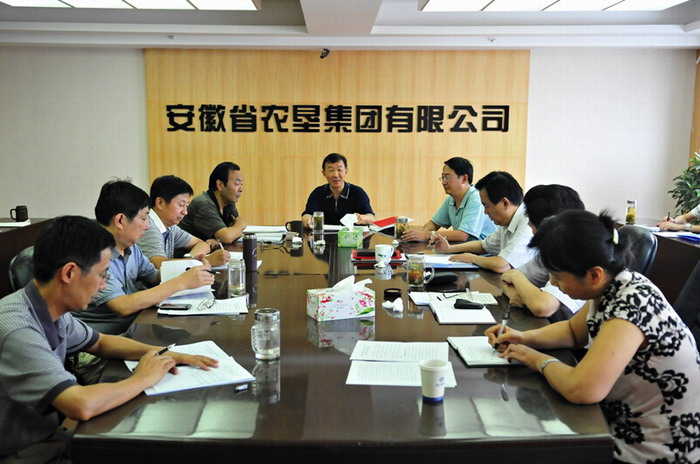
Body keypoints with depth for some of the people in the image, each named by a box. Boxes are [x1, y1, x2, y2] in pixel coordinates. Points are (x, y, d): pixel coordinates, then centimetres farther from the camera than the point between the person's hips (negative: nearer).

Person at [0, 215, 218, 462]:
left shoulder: (56, 313, -2)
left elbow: (100, 342, 17)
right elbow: (82, 405, -36)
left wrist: (161, 354, 2)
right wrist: (142, 379, -19)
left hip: (49, 435, 8)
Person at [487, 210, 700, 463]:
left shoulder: (633, 303, -30)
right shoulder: (610, 288, -4)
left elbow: (581, 389, -39)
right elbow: (573, 330, 15)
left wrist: (540, 360, -19)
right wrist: (525, 337, -2)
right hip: (627, 426, 7)